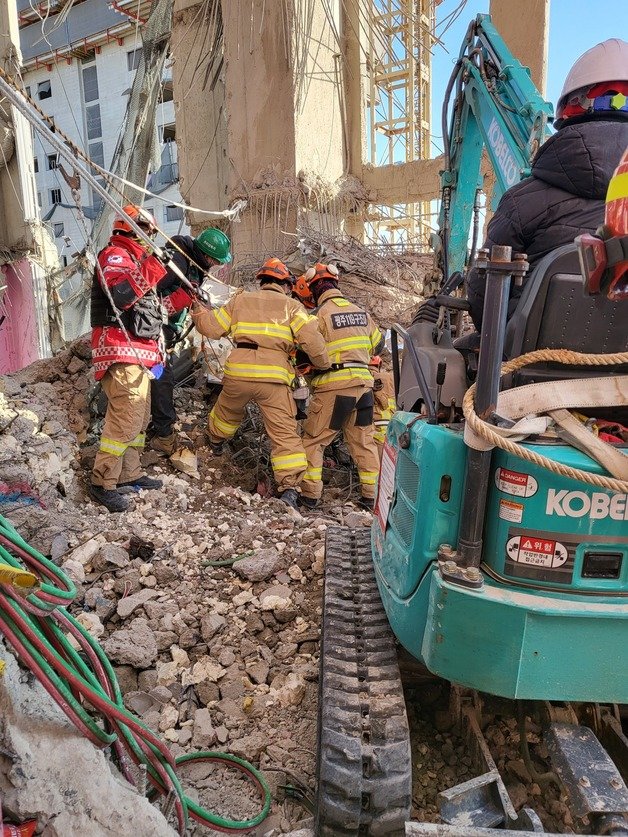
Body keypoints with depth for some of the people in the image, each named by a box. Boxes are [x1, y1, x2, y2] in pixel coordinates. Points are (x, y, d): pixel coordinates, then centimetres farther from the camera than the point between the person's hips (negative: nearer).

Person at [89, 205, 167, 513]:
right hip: (121, 352, -11)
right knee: (125, 418, -14)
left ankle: (129, 474, 23)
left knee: (139, 417, 14)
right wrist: (150, 268, -29)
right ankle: (103, 483, -7)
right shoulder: (114, 254, -7)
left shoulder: (134, 258, 26)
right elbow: (120, 296, -26)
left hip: (138, 353, 11)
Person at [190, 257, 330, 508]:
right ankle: (290, 487, -7)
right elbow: (313, 341, -3)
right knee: (284, 432, 0)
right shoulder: (292, 306, 9)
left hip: (238, 371, 3)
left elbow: (213, 328, 15)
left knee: (228, 411, 31)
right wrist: (323, 365, 13)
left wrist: (198, 311, 33)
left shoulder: (240, 299, 16)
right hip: (274, 376, -3)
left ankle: (216, 442, 58)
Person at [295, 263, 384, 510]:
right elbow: (378, 345, 20)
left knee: (312, 440, 6)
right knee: (364, 441, 13)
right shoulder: (361, 312, 9)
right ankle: (372, 495, 18)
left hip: (334, 385, -5)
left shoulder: (322, 314, -8)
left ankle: (310, 494, 6)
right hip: (363, 381, 6)